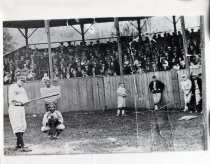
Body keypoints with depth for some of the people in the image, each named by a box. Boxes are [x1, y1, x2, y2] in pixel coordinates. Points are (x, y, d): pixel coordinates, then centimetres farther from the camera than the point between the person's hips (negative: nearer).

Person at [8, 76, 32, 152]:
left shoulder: (22, 89, 20)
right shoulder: (12, 87, -4)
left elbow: (26, 99, 16)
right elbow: (12, 98, -15)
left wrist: (26, 102, -7)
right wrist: (21, 102, -20)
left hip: (22, 108, 8)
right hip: (14, 108, -8)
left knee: (23, 127, 7)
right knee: (18, 127, -14)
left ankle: (18, 145, 18)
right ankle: (23, 147, -22)